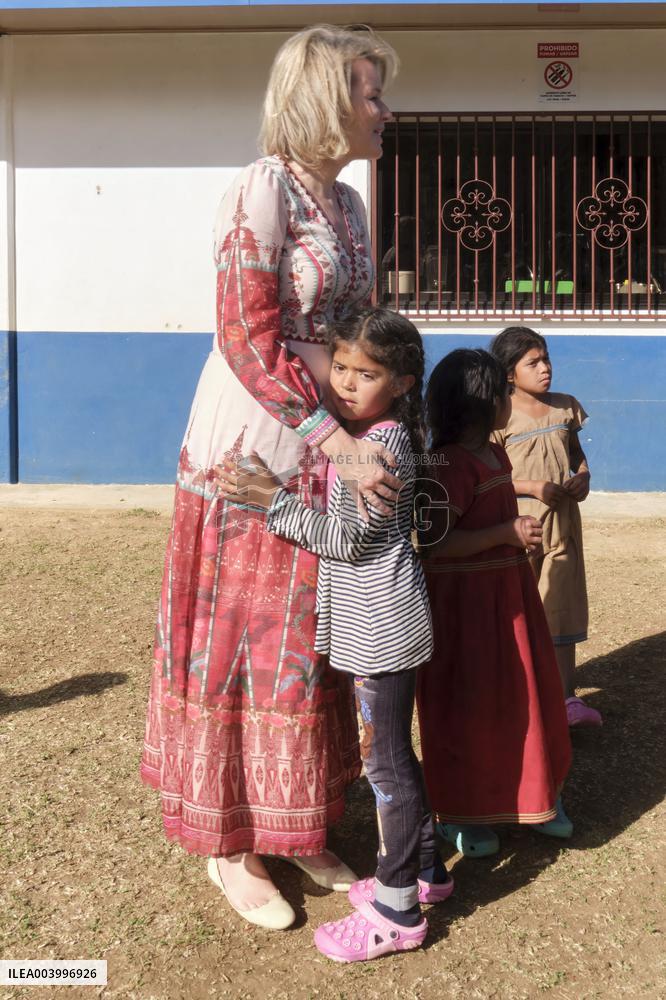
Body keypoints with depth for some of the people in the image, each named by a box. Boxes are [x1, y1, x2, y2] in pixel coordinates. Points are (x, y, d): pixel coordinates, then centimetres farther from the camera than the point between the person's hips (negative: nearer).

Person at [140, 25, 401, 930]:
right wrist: (340, 441, -22)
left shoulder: (348, 203, 13)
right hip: (254, 448, -8)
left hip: (329, 452, 8)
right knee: (239, 644, 4)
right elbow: (249, 339, -19)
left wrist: (376, 432, 10)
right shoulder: (263, 188, -12)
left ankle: (295, 830, 31)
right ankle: (230, 847, 22)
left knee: (309, 644, 14)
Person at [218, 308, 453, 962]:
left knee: (384, 760, 0)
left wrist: (272, 498, -18)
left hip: (381, 625, -10)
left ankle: (396, 912, 14)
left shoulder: (382, 443, -18)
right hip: (372, 622, 10)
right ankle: (425, 869, 36)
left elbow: (346, 538, -20)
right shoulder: (359, 435, 11)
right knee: (392, 753, 20)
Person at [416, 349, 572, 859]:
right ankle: (461, 813, 22)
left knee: (520, 696, 18)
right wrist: (507, 533, -25)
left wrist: (523, 534, 11)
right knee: (467, 707, 4)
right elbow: (435, 541, -28)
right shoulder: (449, 465, -21)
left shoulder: (496, 454, 9)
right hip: (464, 601, -9)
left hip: (506, 592, 9)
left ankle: (527, 794, 36)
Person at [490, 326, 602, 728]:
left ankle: (565, 696, 15)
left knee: (564, 604, 7)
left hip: (563, 521, 5)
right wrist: (533, 487, -19)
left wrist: (583, 476, -3)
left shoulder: (565, 406, 5)